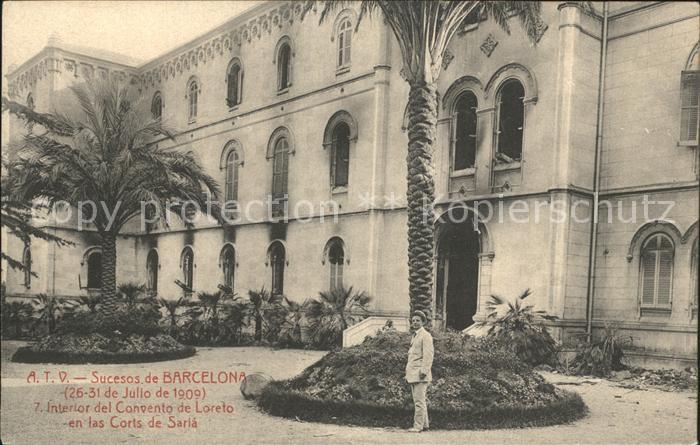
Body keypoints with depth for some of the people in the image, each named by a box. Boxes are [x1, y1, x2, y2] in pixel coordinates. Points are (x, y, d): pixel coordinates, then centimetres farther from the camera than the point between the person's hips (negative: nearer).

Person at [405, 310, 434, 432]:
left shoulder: (426, 335, -7)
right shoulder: (414, 336, 20)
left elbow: (428, 355, -15)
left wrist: (424, 371, -22)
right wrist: (408, 373, 20)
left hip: (420, 373, -9)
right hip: (412, 374, 9)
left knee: (419, 401, -9)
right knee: (418, 400, 14)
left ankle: (418, 426, -6)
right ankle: (424, 424, 21)